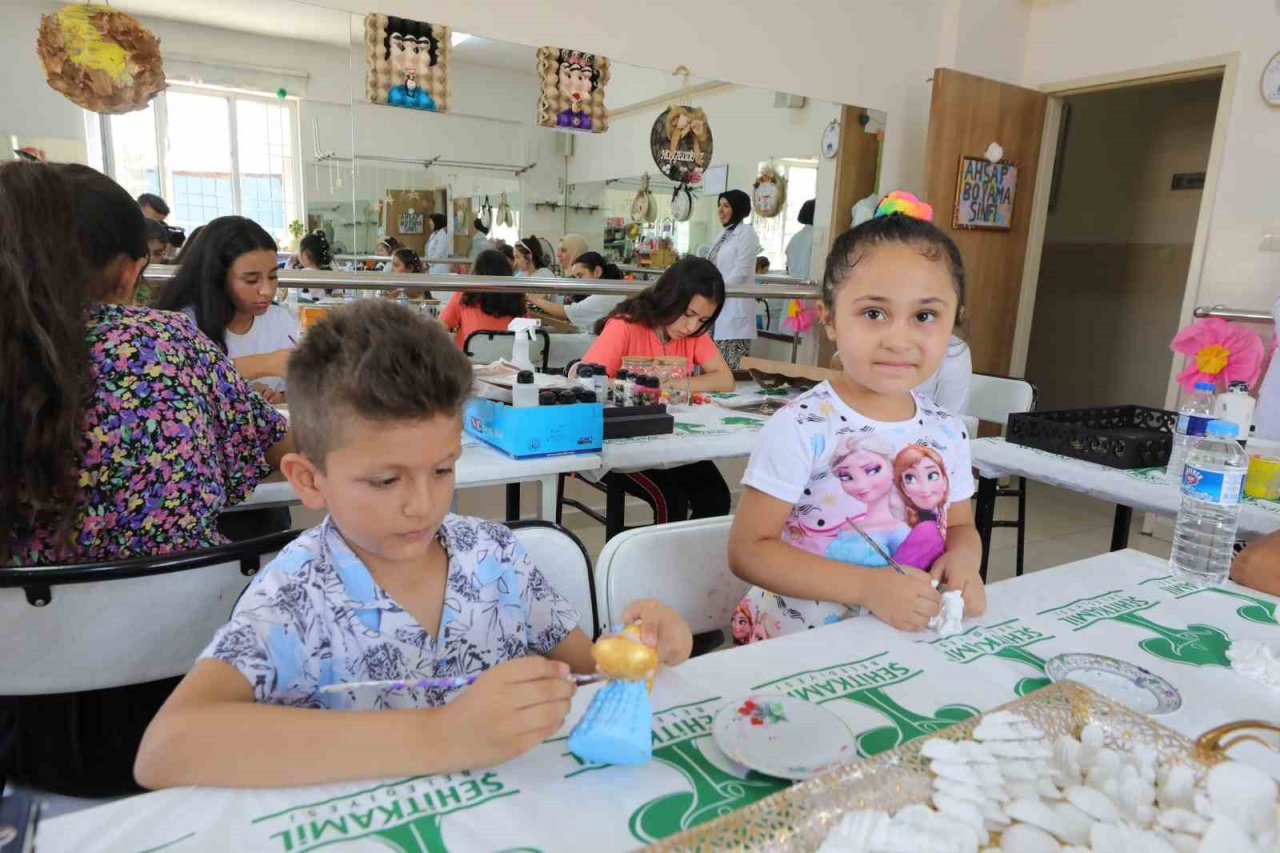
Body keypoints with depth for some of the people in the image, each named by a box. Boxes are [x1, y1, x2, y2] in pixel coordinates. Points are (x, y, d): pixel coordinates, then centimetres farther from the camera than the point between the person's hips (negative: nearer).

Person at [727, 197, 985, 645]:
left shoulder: (947, 432, 1)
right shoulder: (801, 428, -16)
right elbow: (749, 550, -15)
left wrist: (962, 557, -7)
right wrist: (867, 586, -23)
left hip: (908, 640, 5)